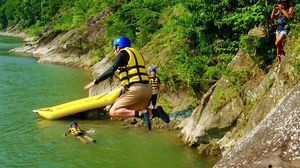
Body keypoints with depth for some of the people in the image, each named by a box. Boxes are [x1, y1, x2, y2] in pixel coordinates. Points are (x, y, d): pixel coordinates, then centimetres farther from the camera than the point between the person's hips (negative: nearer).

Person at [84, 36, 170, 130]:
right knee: (135, 112, 29)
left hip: (136, 90, -9)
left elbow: (111, 71, -10)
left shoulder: (123, 53, 0)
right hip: (147, 89, 9)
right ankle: (155, 112, 3)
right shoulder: (136, 53, 25)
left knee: (113, 112, -6)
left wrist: (95, 82, -5)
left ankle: (142, 114, -23)